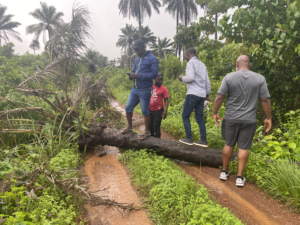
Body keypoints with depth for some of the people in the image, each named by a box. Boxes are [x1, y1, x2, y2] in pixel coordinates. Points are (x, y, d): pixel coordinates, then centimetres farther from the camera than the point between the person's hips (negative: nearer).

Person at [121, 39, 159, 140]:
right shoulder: (137, 59, 15)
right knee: (128, 108, 11)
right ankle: (129, 126, 32)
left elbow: (154, 74, -16)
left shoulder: (152, 58, -8)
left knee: (145, 111, 2)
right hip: (134, 89, 7)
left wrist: (139, 76, -22)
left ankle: (147, 131, 18)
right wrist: (131, 75, -2)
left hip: (145, 90, -7)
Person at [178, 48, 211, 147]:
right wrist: (207, 93, 25)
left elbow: (190, 77, -19)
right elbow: (207, 81, 19)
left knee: (185, 116, 3)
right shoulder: (202, 64, 20)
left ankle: (189, 139, 3)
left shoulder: (191, 63, -5)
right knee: (199, 117, 10)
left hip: (193, 94, -8)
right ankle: (203, 140, 9)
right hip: (202, 94, 8)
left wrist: (182, 78, 0)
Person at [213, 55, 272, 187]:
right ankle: (239, 177, 13)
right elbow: (265, 100, -2)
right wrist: (269, 118, 7)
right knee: (244, 147, 8)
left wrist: (214, 113, 2)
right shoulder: (259, 79, -2)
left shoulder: (229, 77, -6)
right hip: (249, 120, 0)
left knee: (229, 144, 14)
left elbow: (219, 97, -8)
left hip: (231, 118, 0)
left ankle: (224, 171, 25)